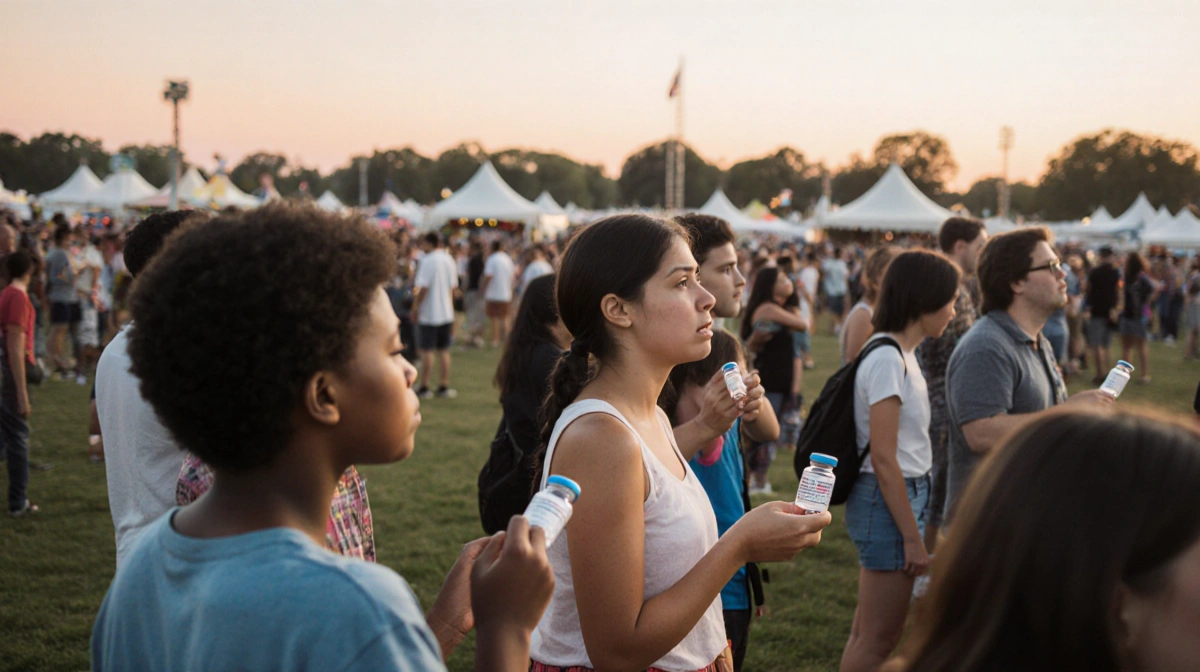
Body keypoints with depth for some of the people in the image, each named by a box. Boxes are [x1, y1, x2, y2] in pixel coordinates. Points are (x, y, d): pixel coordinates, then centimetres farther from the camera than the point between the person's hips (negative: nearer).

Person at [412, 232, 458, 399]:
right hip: (446, 312, 6)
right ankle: (444, 386, 12)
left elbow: (423, 288, -18)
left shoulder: (427, 261, -14)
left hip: (429, 313, -6)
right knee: (444, 350, 10)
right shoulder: (449, 260, 7)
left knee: (427, 351, -1)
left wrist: (416, 305, -7)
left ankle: (424, 387, 3)